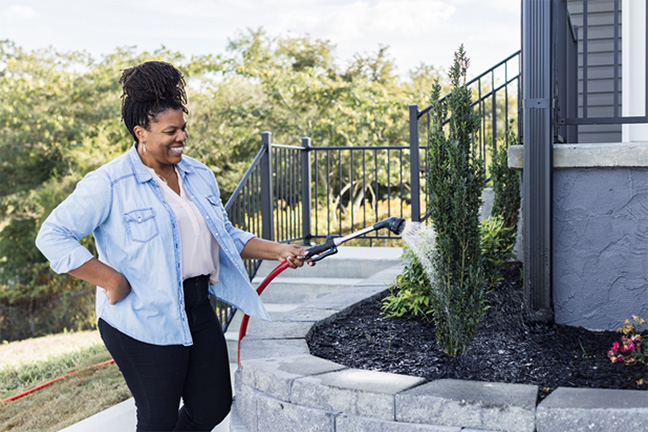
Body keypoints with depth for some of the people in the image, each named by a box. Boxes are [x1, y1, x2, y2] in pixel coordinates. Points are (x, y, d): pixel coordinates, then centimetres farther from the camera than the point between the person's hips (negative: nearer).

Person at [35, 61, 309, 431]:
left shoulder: (200, 176, 10)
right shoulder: (110, 184, -12)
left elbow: (226, 235, 19)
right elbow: (53, 236, -12)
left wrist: (278, 252, 6)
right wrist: (112, 281, -18)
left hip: (198, 308, 7)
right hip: (143, 321, -7)